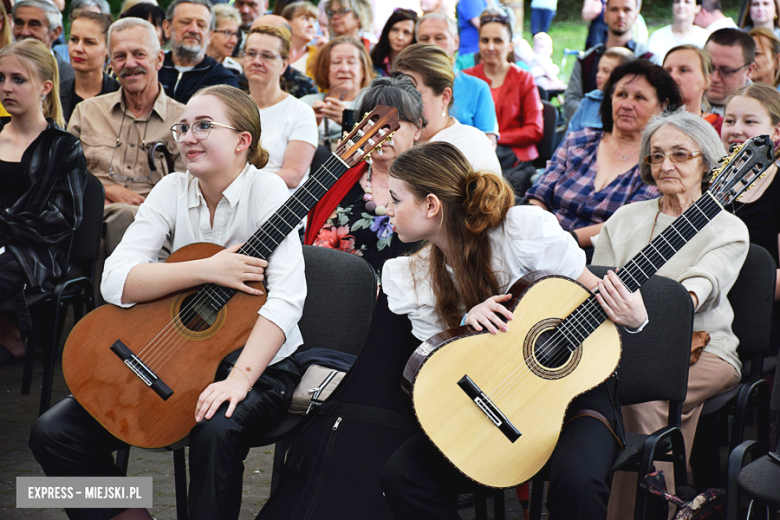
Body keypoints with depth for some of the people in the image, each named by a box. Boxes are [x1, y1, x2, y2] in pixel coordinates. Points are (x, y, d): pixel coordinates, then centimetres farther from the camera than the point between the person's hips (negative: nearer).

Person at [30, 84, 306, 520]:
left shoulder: (266, 190, -13)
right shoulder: (174, 190, 1)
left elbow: (286, 298, -25)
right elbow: (116, 282, -11)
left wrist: (239, 379, -36)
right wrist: (208, 269, -23)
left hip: (259, 362, -5)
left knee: (216, 429, -38)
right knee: (53, 434, -9)